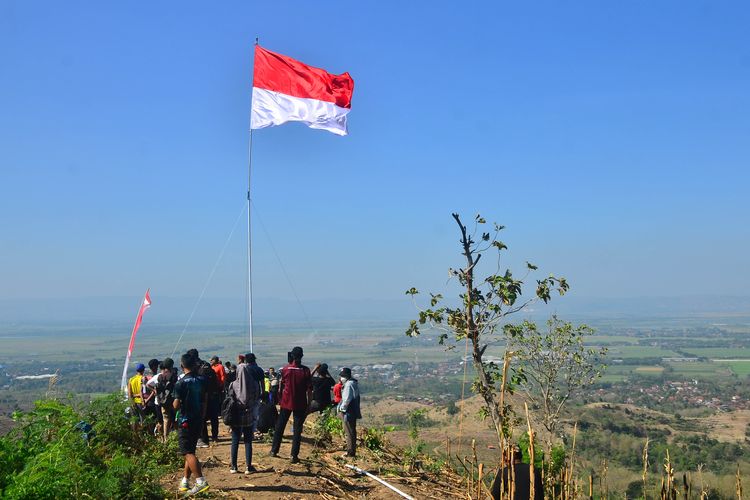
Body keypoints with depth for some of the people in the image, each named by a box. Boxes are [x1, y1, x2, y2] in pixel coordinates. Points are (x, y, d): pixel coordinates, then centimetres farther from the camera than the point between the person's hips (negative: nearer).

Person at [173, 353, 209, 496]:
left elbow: (176, 405, -16)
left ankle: (201, 481, -19)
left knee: (188, 452, -7)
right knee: (190, 450, 16)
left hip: (185, 421, -7)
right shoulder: (202, 380, 5)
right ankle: (185, 481, 23)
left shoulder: (181, 383, -14)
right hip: (199, 420, 7)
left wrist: (175, 403, 7)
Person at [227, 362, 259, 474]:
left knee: (235, 442, 9)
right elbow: (257, 401, -1)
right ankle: (248, 467, 10)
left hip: (236, 418, 0)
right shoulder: (254, 385, -8)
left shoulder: (233, 385, -9)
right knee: (248, 442, 8)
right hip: (249, 418, 0)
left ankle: (233, 466, 13)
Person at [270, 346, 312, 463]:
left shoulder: (285, 369, -5)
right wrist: (308, 405, 0)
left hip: (286, 402, 2)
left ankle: (274, 450, 25)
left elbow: (281, 388, 4)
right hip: (300, 404, -1)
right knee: (297, 430, 4)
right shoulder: (305, 371, -9)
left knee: (280, 426, 17)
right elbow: (309, 390, -8)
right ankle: (294, 456, 2)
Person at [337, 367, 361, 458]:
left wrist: (342, 408, -10)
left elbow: (347, 399, -22)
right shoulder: (354, 383, 13)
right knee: (351, 431, 17)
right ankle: (351, 450, 27)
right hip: (353, 411, 10)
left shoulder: (349, 384, -19)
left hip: (349, 412, -10)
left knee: (350, 432, -3)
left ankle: (351, 452, 2)